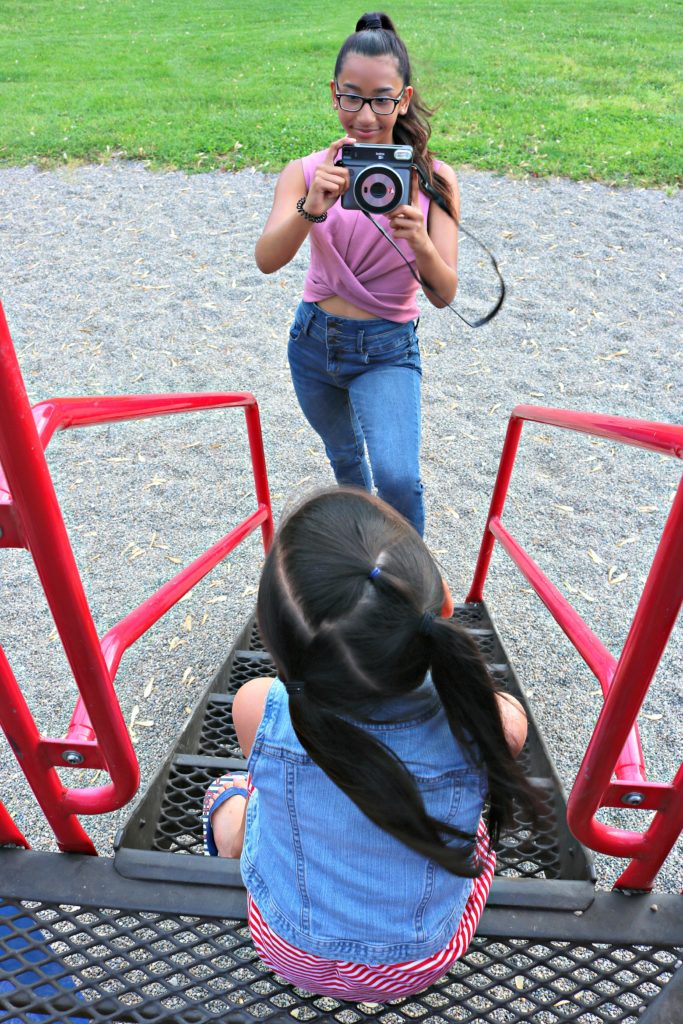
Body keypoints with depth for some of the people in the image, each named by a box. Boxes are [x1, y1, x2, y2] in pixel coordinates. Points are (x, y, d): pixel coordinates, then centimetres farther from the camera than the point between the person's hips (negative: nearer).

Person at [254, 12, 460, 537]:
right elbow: (267, 260, -23)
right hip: (314, 340, 3)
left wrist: (420, 242, -35)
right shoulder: (309, 172, -9)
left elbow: (444, 294, -15)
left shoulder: (432, 178, -10)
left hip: (387, 350, -2)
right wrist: (311, 209, -42)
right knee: (345, 455, 23)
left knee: (398, 477, -22)